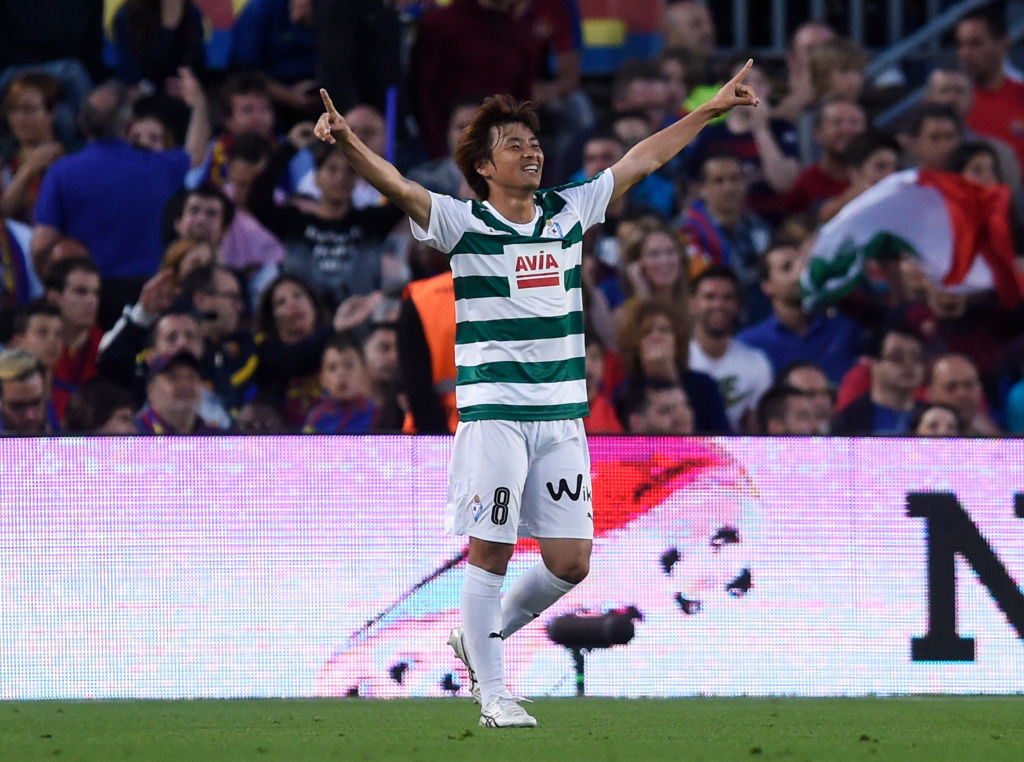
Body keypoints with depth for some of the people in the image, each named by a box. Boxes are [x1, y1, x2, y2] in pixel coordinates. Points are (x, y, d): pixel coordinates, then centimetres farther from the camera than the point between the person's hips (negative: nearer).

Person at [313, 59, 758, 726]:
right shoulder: (463, 223, -3)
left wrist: (712, 109, 23)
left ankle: (486, 634, 25)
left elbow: (641, 161, 19)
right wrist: (346, 142, -36)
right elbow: (397, 186, -18)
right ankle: (493, 694, 5)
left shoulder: (569, 213, 10)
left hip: (563, 415, 5)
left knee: (570, 561, 2)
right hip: (493, 413, -5)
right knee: (490, 552, -4)